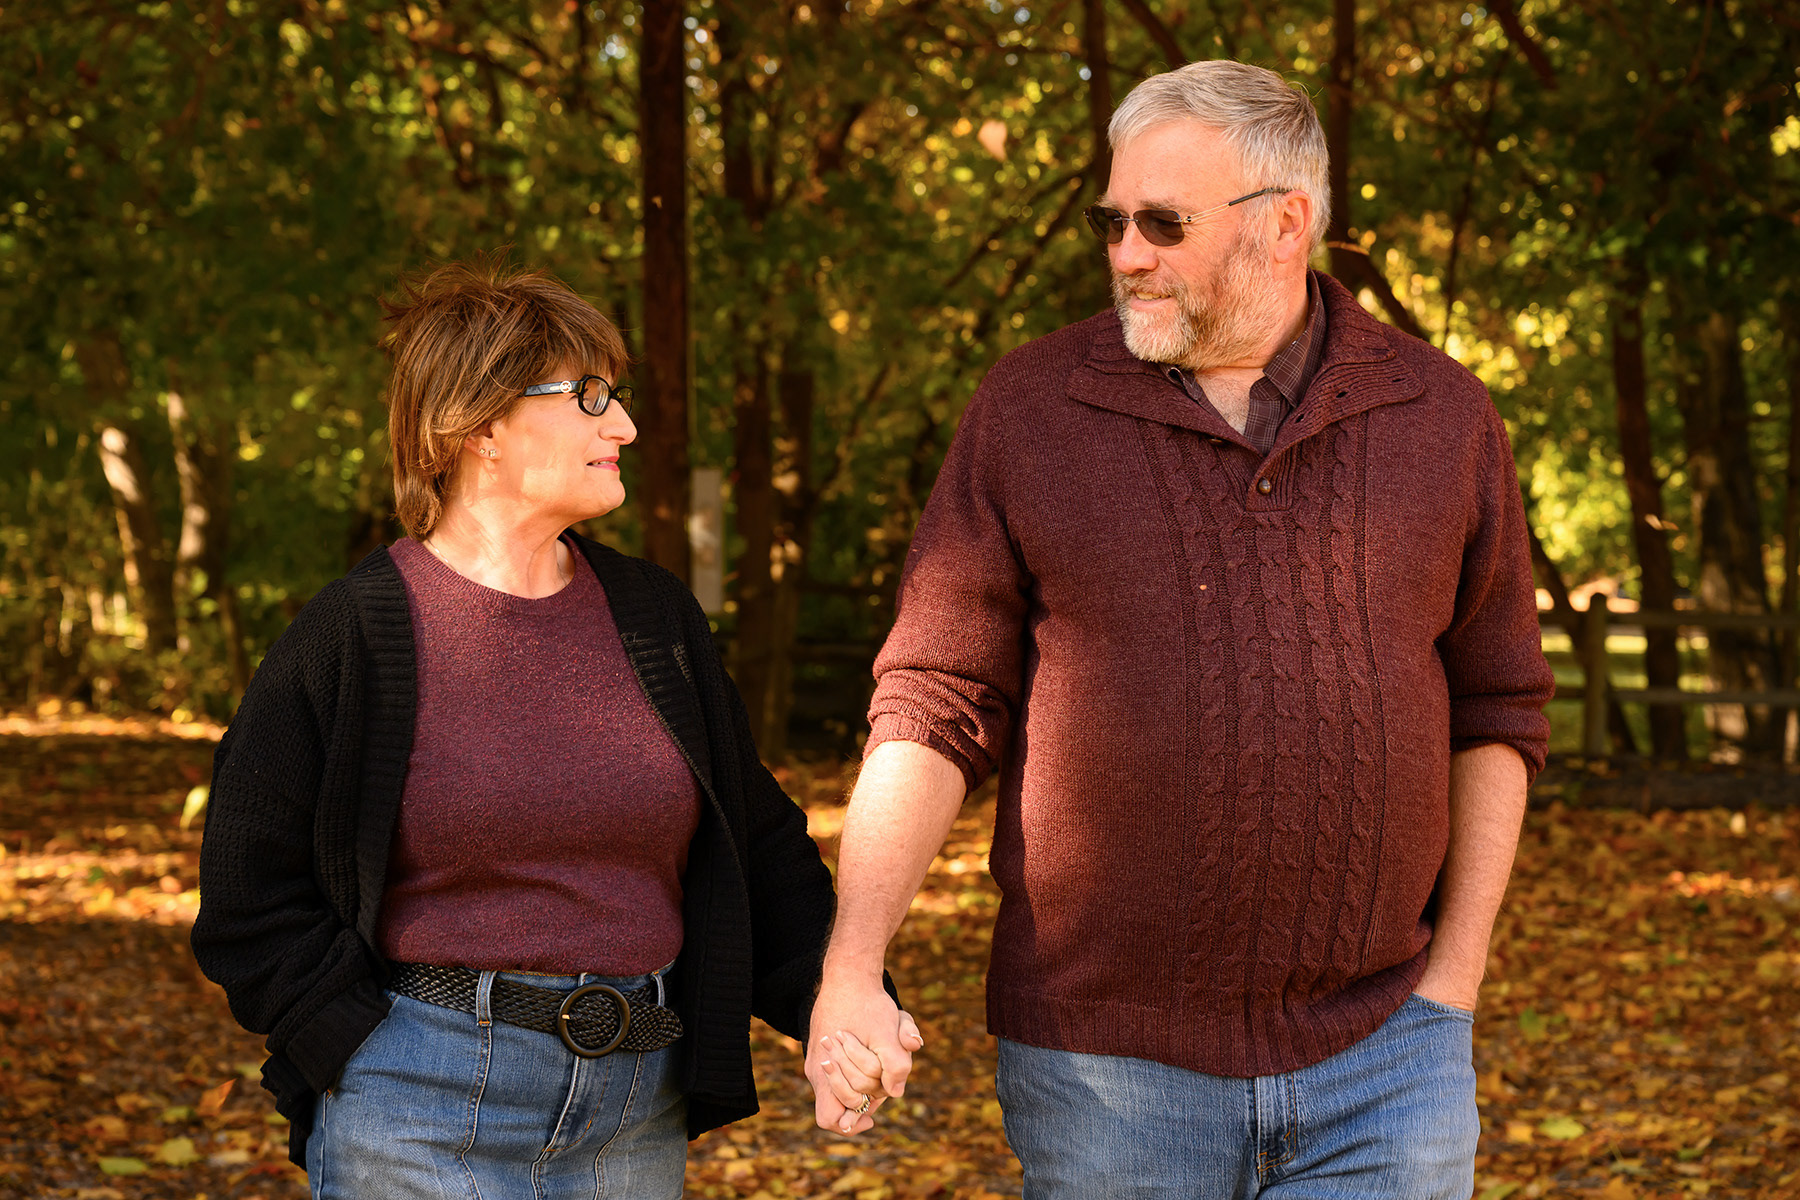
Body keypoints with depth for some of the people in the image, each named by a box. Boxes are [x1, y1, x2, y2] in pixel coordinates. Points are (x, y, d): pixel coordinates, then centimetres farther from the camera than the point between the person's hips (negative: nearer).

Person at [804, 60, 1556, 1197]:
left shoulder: (1440, 416, 2)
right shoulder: (1029, 412, -2)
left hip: (1377, 1065, 1)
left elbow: (1493, 708, 10)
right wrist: (848, 969, -13)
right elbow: (933, 706, -3)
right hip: (1109, 1062, -1)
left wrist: (1455, 978, 4)